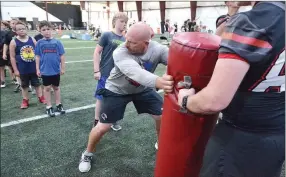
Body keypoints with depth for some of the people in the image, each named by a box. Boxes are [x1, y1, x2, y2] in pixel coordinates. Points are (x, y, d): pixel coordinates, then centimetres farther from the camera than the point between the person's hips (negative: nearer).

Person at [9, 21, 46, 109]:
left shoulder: (32, 39, -1)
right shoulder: (13, 42, -8)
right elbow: (12, 57, -6)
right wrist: (15, 70, -7)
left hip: (34, 67, 2)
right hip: (23, 69, -1)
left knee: (37, 83, 15)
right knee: (24, 85, 13)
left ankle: (41, 97, 30)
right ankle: (25, 100, 27)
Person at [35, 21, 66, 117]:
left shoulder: (57, 42, -5)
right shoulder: (40, 43, -3)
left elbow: (62, 56, -1)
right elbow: (37, 57, 1)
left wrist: (63, 68, 1)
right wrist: (38, 69, 0)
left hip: (56, 70, 0)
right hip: (45, 70, 0)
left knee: (56, 87, 14)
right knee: (47, 88, 10)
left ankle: (58, 105, 29)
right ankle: (49, 107, 22)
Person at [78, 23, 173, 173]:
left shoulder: (158, 50, -25)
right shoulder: (120, 53, -36)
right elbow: (136, 72, -54)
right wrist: (158, 81, -75)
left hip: (142, 89, 4)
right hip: (117, 90, -3)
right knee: (102, 127, -2)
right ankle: (87, 154, 28)